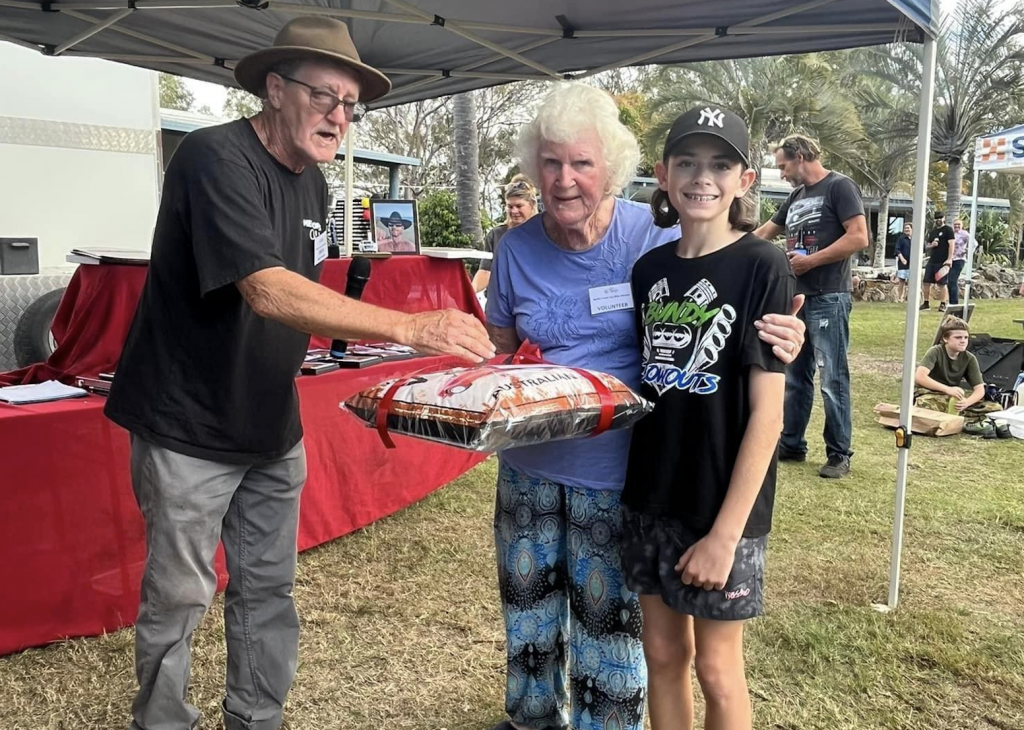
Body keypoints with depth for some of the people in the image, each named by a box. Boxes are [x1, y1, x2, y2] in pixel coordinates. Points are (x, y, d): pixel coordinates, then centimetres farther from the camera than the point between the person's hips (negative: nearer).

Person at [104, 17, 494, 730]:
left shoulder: (312, 180, 7)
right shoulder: (216, 157, -19)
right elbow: (267, 292, -32)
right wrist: (413, 326, -38)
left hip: (272, 427, 7)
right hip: (190, 427, -7)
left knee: (269, 589, 14)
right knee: (179, 596, 6)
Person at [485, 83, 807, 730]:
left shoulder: (654, 238, -12)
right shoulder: (517, 248, -1)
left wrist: (777, 342, -26)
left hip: (614, 473, -4)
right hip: (528, 466, 4)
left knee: (607, 616, 10)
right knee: (528, 605, 21)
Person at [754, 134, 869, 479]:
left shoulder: (839, 186, -6)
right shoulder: (796, 196, 18)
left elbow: (859, 237, -15)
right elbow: (763, 234, 26)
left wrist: (811, 260, -14)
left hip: (828, 300, -8)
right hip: (797, 298, 8)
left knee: (833, 380, -3)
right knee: (793, 377, 12)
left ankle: (839, 455, 6)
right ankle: (791, 444, 22)